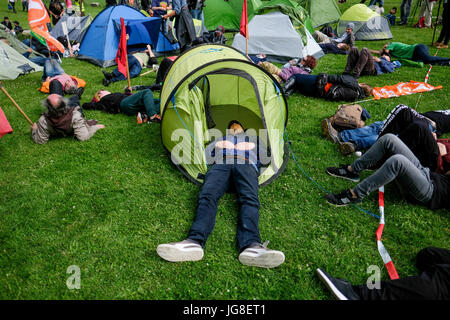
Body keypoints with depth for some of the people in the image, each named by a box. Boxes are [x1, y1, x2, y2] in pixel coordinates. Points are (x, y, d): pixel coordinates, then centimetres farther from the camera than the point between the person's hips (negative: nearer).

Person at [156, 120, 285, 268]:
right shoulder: (219, 139, 42)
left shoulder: (253, 138, 42)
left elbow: (265, 158, 28)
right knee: (207, 196, -33)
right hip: (220, 165, 1)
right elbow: (204, 155, 28)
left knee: (249, 199, -35)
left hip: (246, 165, -1)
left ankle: (251, 246, -60)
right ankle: (194, 242, -56)